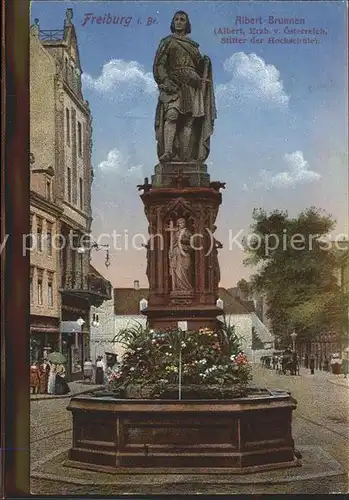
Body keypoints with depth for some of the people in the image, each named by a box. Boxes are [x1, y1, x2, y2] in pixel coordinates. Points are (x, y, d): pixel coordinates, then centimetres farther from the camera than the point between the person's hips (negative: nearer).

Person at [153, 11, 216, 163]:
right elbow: (159, 65, 2)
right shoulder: (167, 42, 13)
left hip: (191, 85, 4)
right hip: (173, 84, -4)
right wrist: (166, 81, -14)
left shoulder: (193, 45, 25)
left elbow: (199, 66, 24)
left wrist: (205, 62, 1)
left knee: (189, 121, -8)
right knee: (172, 114, -26)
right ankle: (167, 152, -38)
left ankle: (186, 157, -12)